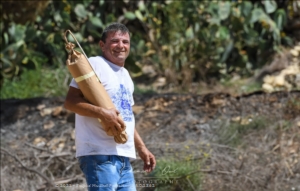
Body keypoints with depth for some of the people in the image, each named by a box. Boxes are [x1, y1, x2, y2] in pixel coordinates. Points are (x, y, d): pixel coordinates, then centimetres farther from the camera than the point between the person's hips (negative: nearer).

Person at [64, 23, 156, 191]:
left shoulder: (125, 75, 23)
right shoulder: (94, 65, -5)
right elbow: (70, 101, -14)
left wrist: (142, 148, 26)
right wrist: (102, 113, -27)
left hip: (124, 157, 9)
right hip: (100, 154, -9)